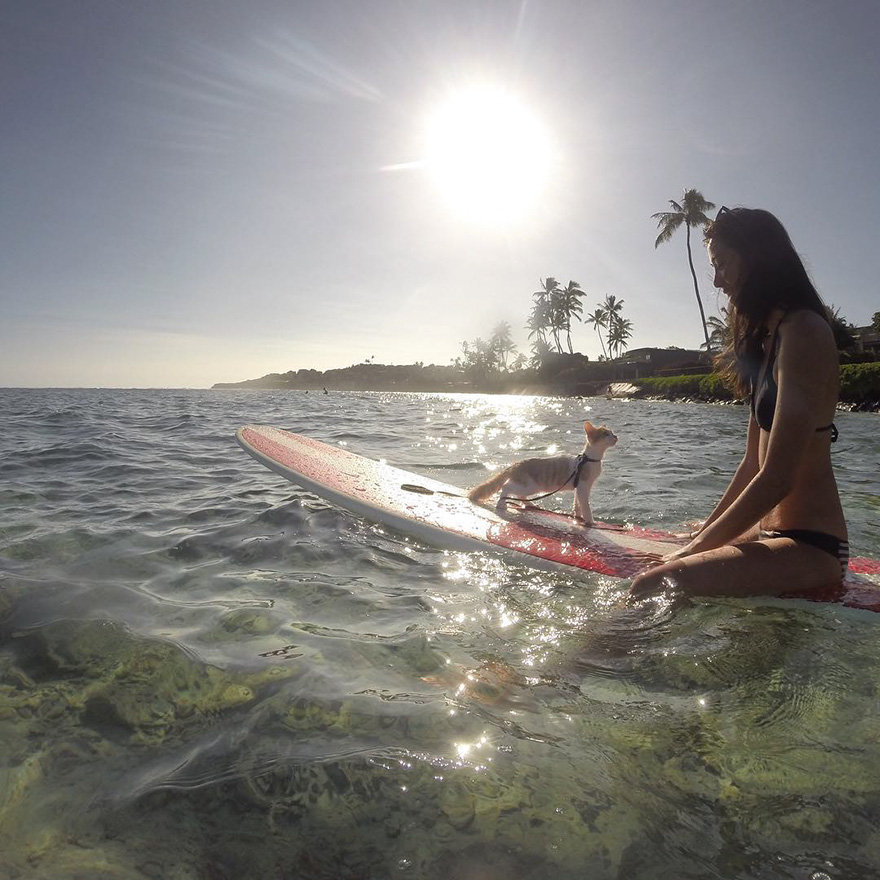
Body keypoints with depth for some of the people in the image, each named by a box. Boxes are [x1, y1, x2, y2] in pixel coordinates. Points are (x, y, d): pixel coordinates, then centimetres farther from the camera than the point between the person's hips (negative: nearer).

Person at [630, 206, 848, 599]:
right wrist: (705, 531, 17)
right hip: (773, 533, 10)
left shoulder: (804, 330, -15)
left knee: (651, 586, -27)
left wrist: (698, 546, -14)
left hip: (811, 548, -10)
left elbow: (777, 478, -22)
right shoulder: (765, 339, 16)